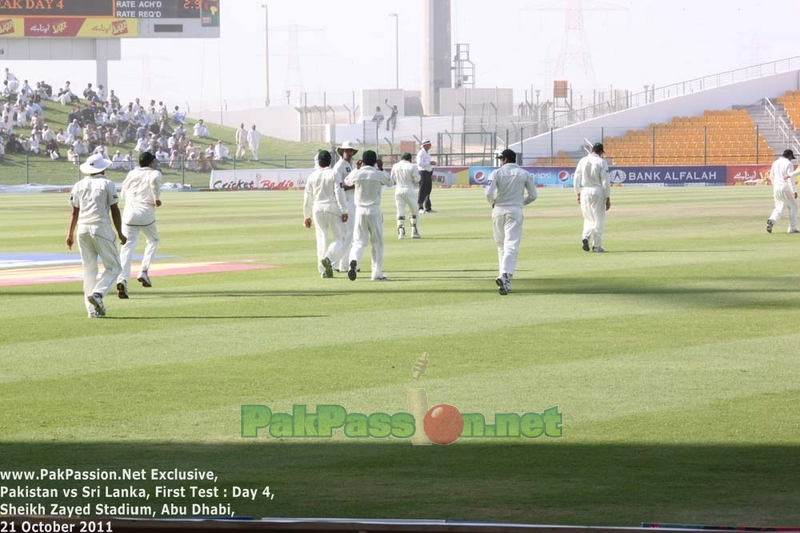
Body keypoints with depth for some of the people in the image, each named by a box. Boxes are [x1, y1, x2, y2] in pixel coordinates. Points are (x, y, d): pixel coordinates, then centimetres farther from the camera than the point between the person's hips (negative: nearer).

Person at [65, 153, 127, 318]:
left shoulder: (78, 186, 11)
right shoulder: (107, 184, 0)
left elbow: (74, 212, 11)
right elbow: (115, 211, -2)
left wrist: (70, 235, 18)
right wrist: (120, 233, 5)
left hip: (82, 229, 5)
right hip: (101, 228, -4)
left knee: (89, 270, 8)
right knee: (113, 267, 4)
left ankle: (92, 309, 4)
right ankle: (97, 293, -19)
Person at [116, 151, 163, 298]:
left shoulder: (132, 174, 17)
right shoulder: (155, 173, 5)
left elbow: (123, 194, 23)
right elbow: (154, 180, -20)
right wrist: (157, 198, -11)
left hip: (129, 214, 2)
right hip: (146, 215, -2)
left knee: (127, 247, -5)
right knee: (153, 241, 24)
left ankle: (122, 279, -26)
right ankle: (143, 272, 9)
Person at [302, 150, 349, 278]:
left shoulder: (312, 176, 5)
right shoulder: (334, 174, -6)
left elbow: (307, 198, 8)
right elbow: (339, 193, -13)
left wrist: (307, 216, 16)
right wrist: (344, 211, -11)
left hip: (318, 209, 4)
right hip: (333, 208, -4)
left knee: (321, 238, 9)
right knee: (339, 238, 1)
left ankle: (324, 270, 6)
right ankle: (328, 258, -27)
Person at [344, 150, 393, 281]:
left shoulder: (356, 174, -3)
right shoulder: (379, 174, -6)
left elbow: (347, 182, 18)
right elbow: (390, 183, 13)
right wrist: (381, 168, 18)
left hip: (360, 211, 1)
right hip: (374, 211, -1)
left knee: (359, 241, 4)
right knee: (377, 242, 10)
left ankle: (354, 261, -27)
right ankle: (377, 273, 9)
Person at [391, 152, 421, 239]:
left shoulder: (395, 166, 4)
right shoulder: (412, 166, -6)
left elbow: (392, 180, 9)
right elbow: (416, 181, -8)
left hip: (398, 191, 2)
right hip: (409, 190, -2)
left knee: (400, 212, 5)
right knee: (414, 211, 13)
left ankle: (401, 232, -9)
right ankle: (414, 231, 9)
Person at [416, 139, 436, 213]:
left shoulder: (428, 153, 18)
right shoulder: (421, 153, -12)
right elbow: (420, 163, -23)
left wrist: (431, 174, 21)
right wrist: (430, 163, -22)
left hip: (429, 173, 9)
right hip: (423, 173, -9)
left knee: (428, 191, 11)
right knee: (422, 191, -8)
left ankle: (428, 208, 16)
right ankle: (419, 208, -6)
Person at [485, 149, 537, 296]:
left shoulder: (497, 173, -2)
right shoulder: (524, 174, 3)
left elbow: (489, 193, -12)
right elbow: (533, 195, 4)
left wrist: (493, 202, 8)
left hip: (498, 210, 1)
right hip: (515, 211, -1)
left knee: (501, 246, 16)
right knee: (511, 246, -9)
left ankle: (504, 276, 17)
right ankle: (505, 275, -28)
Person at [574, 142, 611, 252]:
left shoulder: (582, 161, 5)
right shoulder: (601, 162, -7)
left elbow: (577, 179, 8)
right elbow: (605, 182, -9)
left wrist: (578, 194, 17)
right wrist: (608, 198, -3)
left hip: (584, 192, 4)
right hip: (597, 192, -4)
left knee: (588, 218, 18)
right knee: (598, 220, 4)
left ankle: (585, 236, -5)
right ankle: (597, 245, 5)